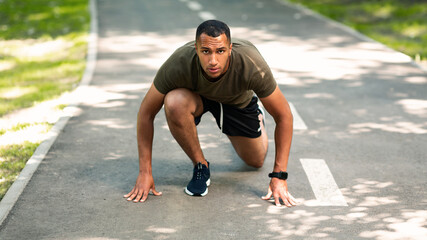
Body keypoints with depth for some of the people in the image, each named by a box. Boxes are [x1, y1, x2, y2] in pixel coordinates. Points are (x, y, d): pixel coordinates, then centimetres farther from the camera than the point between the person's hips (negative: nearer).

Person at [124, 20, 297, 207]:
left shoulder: (252, 67, -41)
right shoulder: (178, 64, -40)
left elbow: (284, 116, -27)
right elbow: (146, 112, -26)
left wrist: (279, 177, -29)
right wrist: (145, 172, -27)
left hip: (239, 99, 1)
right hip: (196, 93, -1)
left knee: (256, 162, 10)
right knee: (174, 103, -36)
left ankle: (258, 119, 44)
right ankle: (200, 166, -9)